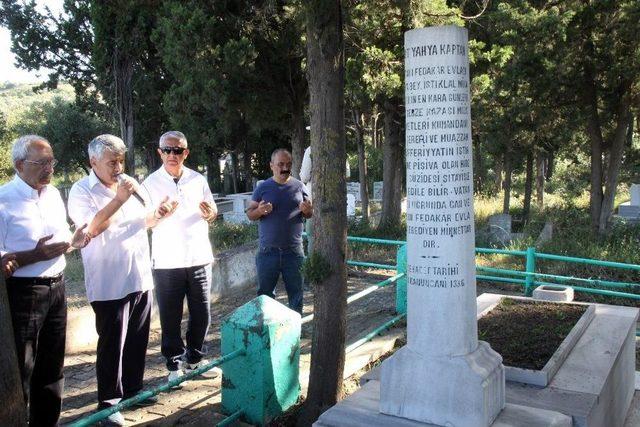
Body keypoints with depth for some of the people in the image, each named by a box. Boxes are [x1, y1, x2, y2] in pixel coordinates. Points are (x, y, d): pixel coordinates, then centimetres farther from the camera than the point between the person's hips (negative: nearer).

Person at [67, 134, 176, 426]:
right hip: (109, 284, -6)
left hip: (141, 278, 6)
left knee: (138, 340, 14)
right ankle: (109, 401, 16)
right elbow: (91, 227, -22)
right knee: (112, 344, 2)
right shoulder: (82, 191, -7)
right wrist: (119, 200, -26)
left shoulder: (128, 183, 11)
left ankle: (133, 389, 30)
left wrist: (157, 214, 0)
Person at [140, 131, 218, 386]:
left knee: (201, 313, 9)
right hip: (166, 260, -2)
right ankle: (174, 364, 18)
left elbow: (213, 214, 16)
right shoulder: (151, 183, 0)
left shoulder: (198, 180, 8)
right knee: (170, 317, 3)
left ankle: (194, 358, 28)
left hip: (199, 257, 3)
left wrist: (209, 213, -7)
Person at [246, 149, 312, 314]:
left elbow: (310, 214, 12)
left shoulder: (299, 187, 5)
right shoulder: (263, 188, 2)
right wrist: (259, 211, -17)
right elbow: (249, 214, 6)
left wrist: (307, 211, -12)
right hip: (268, 251, -1)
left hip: (294, 251, 1)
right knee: (265, 293, 8)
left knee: (296, 292, 10)